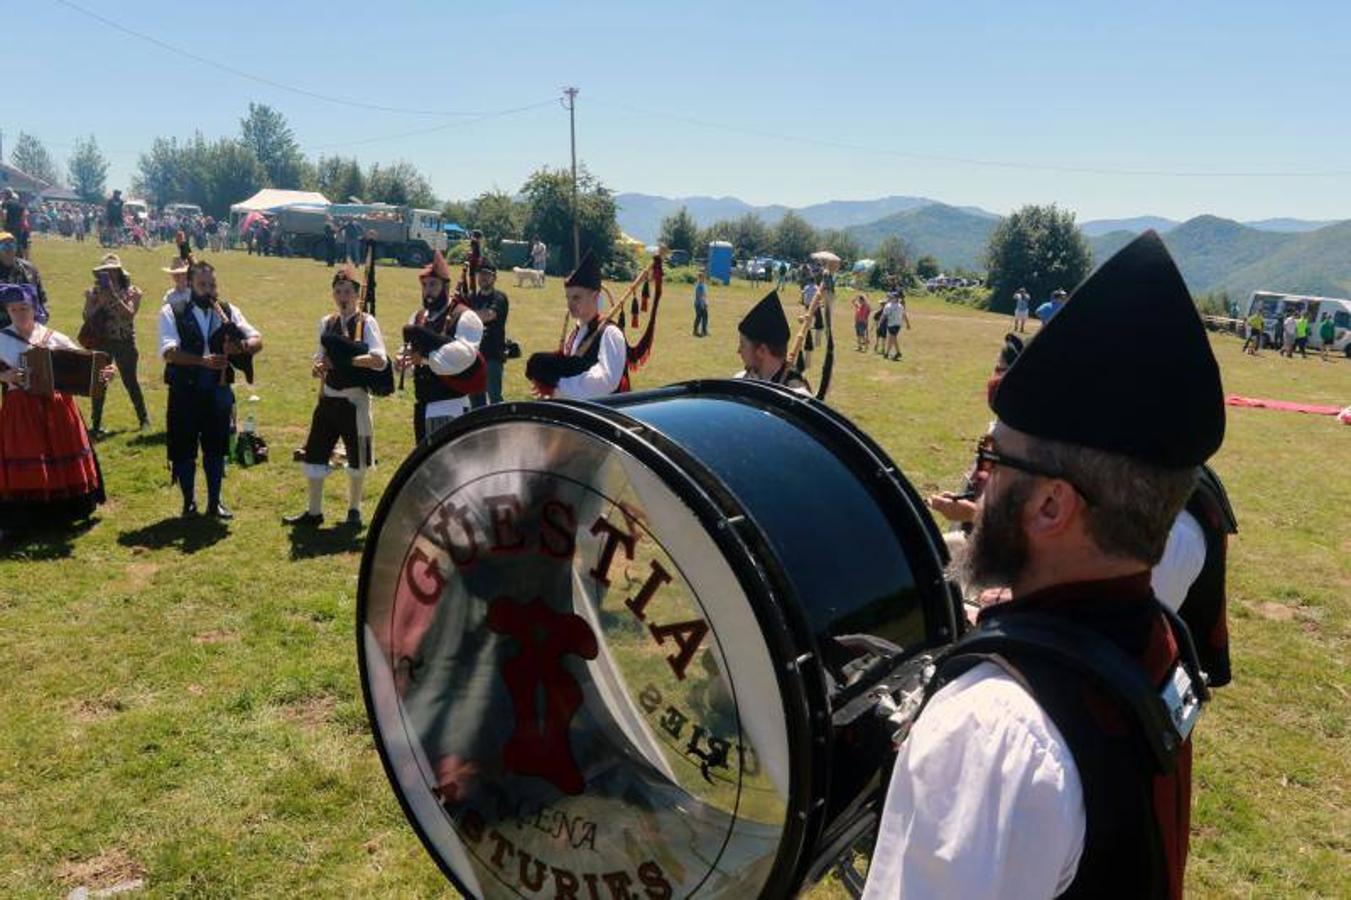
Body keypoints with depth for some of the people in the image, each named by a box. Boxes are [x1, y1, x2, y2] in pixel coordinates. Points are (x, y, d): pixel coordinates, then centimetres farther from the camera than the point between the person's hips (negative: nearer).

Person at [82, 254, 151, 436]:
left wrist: (114, 296, -19)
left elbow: (129, 314, -14)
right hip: (102, 342, 2)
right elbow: (87, 315, -3)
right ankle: (96, 424, 9)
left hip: (125, 342, -2)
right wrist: (101, 301, -15)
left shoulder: (131, 292, 1)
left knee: (130, 381, 3)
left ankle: (144, 418, 18)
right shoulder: (95, 292, 6)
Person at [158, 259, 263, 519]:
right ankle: (189, 502, 23)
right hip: (185, 392, -2)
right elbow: (169, 351, -19)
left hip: (219, 392, 3)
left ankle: (214, 502, 25)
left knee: (216, 448, 12)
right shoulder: (171, 312, -6)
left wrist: (242, 346, -29)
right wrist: (203, 361, -33)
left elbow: (257, 339, -6)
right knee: (184, 450, 7)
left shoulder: (228, 311, 3)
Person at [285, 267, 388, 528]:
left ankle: (354, 511, 27)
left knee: (356, 458, 9)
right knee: (313, 454, 6)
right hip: (328, 397, 5)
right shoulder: (326, 323, 8)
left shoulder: (367, 322, -8)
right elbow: (320, 356, 14)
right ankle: (314, 511, 19)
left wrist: (346, 360, -22)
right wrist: (319, 366, -9)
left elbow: (380, 360, -20)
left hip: (355, 399, -5)